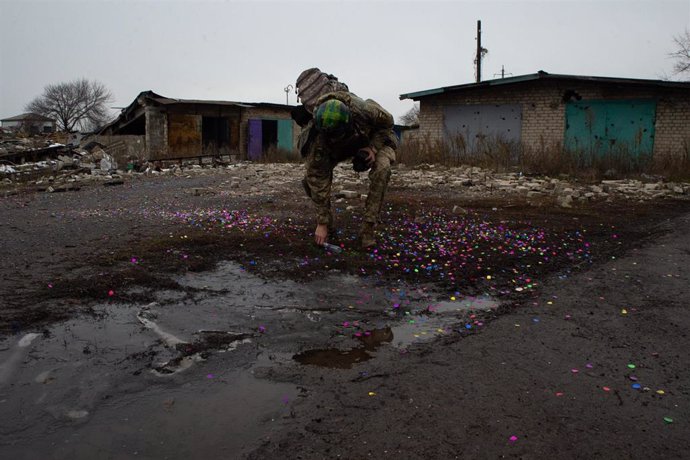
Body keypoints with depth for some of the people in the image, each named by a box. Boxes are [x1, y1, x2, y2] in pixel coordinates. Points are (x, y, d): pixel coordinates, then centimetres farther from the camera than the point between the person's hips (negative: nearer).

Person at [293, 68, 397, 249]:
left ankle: (368, 229, -22)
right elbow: (319, 180, -31)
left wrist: (373, 147, -31)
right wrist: (321, 223, -28)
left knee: (381, 169, -32)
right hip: (336, 150, 1)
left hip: (372, 138, -1)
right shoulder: (316, 137, -38)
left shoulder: (363, 110, -41)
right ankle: (327, 221, 9)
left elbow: (387, 122, -16)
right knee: (311, 179, -18)